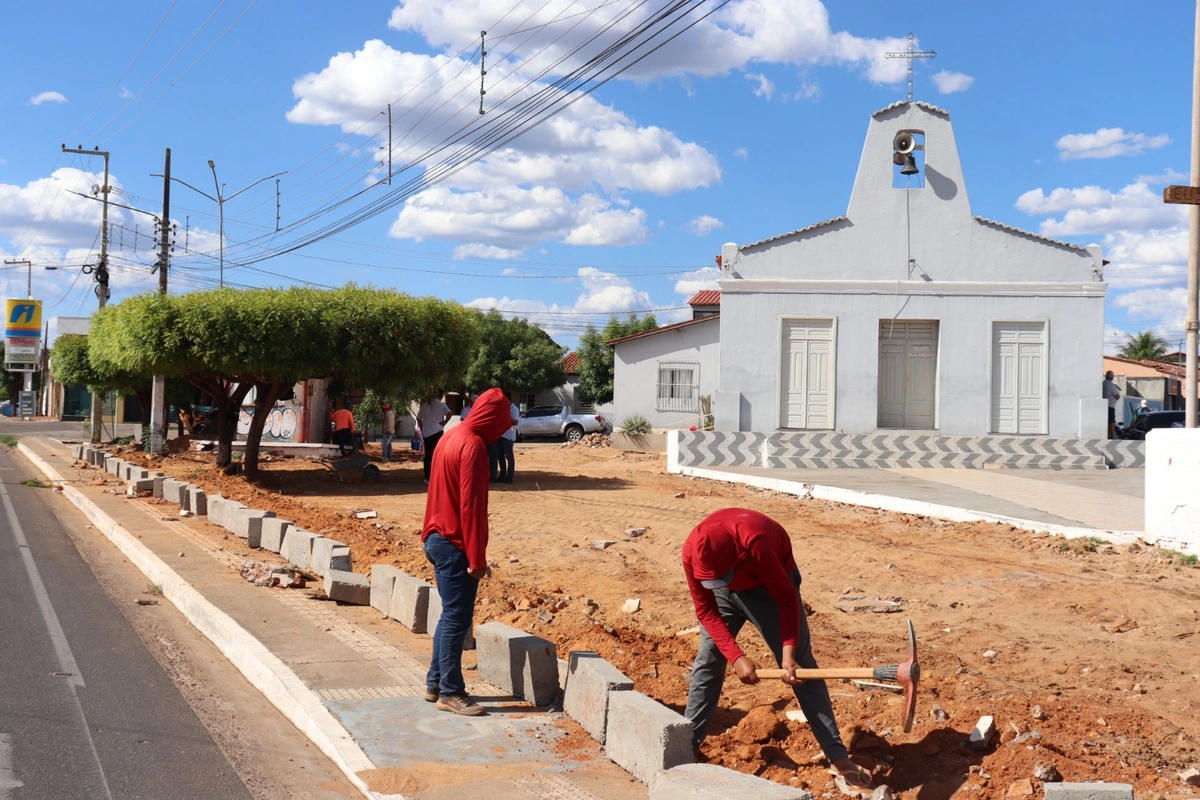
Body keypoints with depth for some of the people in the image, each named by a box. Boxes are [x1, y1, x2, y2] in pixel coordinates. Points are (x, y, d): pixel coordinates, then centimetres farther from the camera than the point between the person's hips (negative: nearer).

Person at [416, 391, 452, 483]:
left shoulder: (424, 405, 10)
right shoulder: (441, 405, -4)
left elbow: (418, 418, 14)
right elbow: (449, 413, -21)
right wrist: (444, 423, -9)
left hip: (426, 433, 4)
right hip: (437, 432, -4)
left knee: (428, 455, 11)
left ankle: (427, 477, 14)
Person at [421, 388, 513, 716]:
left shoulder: (452, 436, 11)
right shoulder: (473, 446, -19)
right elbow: (471, 506, -22)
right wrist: (477, 558, -19)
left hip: (438, 538, 10)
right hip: (454, 544, -10)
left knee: (451, 614, 17)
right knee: (457, 618, -2)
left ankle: (435, 684, 23)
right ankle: (450, 692, 5)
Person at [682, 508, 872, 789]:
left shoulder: (755, 543, -42)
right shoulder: (692, 552, -31)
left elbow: (786, 599, -29)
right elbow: (706, 611, -20)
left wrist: (788, 654, -36)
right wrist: (736, 657, -28)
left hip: (768, 586, -3)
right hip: (723, 593, 3)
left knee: (800, 666, -4)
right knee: (706, 663, 4)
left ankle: (838, 756, -2)